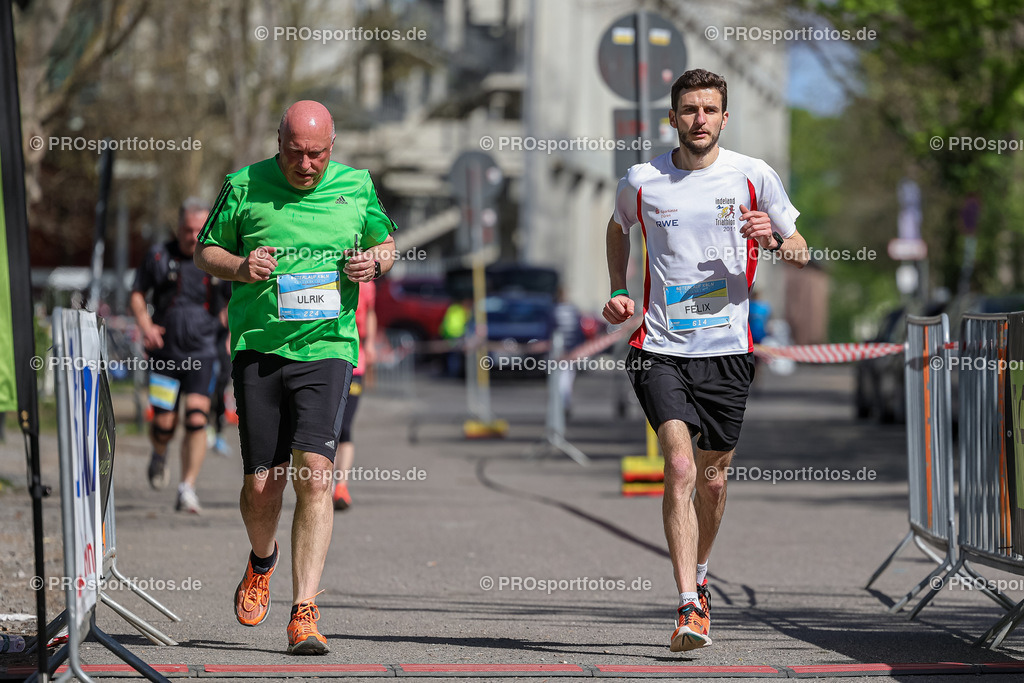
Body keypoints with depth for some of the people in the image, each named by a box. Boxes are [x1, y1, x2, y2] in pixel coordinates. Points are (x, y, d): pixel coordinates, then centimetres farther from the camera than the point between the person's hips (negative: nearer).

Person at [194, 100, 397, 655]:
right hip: (258, 348, 1)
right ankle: (262, 562, 38)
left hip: (327, 346, 0)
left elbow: (387, 244, 21)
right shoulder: (245, 187, 3)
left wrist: (373, 262, -3)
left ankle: (303, 614, -14)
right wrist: (239, 266, -9)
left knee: (314, 473, -16)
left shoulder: (356, 187, 7)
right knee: (261, 484, 2)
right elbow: (205, 251, 12)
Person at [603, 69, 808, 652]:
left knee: (712, 480, 11)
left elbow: (801, 250, 9)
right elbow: (618, 227, 24)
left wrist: (774, 241, -14)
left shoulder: (754, 176, 0)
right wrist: (619, 291, 10)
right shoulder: (641, 182, 1)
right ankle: (689, 608, -20)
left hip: (728, 350, 1)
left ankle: (699, 577, 38)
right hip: (661, 350, -1)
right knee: (680, 468, -18)